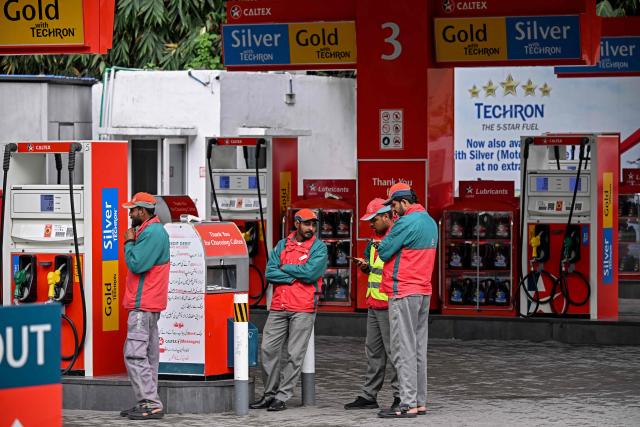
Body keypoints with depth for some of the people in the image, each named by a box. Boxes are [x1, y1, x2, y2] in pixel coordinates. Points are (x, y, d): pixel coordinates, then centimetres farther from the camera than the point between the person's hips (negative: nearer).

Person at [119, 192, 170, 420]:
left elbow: (137, 264, -22)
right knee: (148, 354, 12)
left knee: (135, 354, -12)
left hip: (143, 304, -11)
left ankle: (151, 404, -14)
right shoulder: (152, 230, 17)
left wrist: (129, 242, -11)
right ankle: (148, 403, 16)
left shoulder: (152, 233, -16)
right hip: (149, 304, 11)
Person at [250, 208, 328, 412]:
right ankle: (270, 393, 13)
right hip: (279, 307, 4)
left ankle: (282, 397, 2)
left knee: (294, 355, -3)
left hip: (303, 309, -4)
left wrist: (285, 268, -3)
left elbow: (311, 272, -14)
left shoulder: (319, 247, 1)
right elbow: (270, 273, 2)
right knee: (268, 349, 2)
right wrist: (296, 276, -9)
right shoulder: (282, 245, 13)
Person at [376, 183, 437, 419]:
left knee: (404, 350, -8)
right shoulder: (430, 222, 14)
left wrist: (383, 243, 9)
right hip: (424, 292, 9)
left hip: (403, 293, -9)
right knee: (419, 348, 12)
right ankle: (420, 402, 14)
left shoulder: (406, 222, -16)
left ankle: (408, 405, -10)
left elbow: (384, 252, -12)